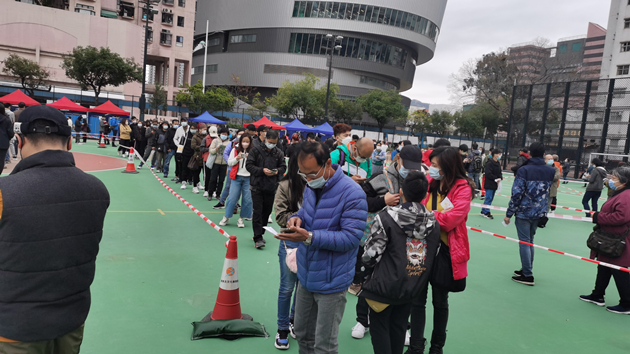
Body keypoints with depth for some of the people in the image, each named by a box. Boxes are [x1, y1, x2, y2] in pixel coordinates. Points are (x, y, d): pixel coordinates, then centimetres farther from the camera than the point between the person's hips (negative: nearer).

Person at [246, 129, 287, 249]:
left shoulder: (279, 153, 5)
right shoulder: (256, 150, -5)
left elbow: (283, 167, 12)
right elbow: (248, 165, -6)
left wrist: (277, 171, -11)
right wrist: (262, 170, -18)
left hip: (271, 187, 4)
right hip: (257, 186, -4)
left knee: (267, 211, 12)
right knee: (258, 212, -6)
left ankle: (260, 233, 28)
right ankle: (258, 238, -4)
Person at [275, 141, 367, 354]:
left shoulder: (352, 193, -21)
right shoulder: (311, 186, 3)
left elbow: (351, 238, -23)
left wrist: (310, 237, -31)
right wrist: (297, 218, -6)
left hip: (331, 282, -7)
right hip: (306, 276, 7)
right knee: (303, 334, 20)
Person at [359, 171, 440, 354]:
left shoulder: (386, 218, -19)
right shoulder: (434, 222, -2)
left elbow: (372, 253, -17)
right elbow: (433, 256, 7)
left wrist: (363, 276, 1)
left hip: (385, 285, -5)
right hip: (414, 288, 5)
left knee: (379, 325, 12)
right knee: (399, 326, 22)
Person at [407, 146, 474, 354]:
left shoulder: (463, 189, -11)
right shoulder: (429, 183, 2)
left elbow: (450, 219, -21)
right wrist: (438, 214, -13)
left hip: (445, 252, -3)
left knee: (440, 301, 15)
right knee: (418, 300, 7)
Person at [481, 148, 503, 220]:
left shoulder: (498, 163, 12)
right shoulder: (489, 163, -14)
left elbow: (500, 173, 16)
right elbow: (488, 174, -19)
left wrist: (500, 178, -4)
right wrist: (496, 179, -17)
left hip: (495, 184, 8)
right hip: (489, 184, -8)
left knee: (491, 198, 11)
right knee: (489, 198, -7)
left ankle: (484, 211, 19)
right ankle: (486, 212, 0)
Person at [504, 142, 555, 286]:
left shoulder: (524, 170, -14)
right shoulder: (550, 171, 2)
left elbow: (517, 194, -16)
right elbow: (549, 192, 11)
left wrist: (509, 213, -11)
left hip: (524, 212, -5)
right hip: (538, 213, 5)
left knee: (524, 242, 2)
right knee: (530, 241, 18)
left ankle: (527, 276, 5)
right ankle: (526, 270, 27)